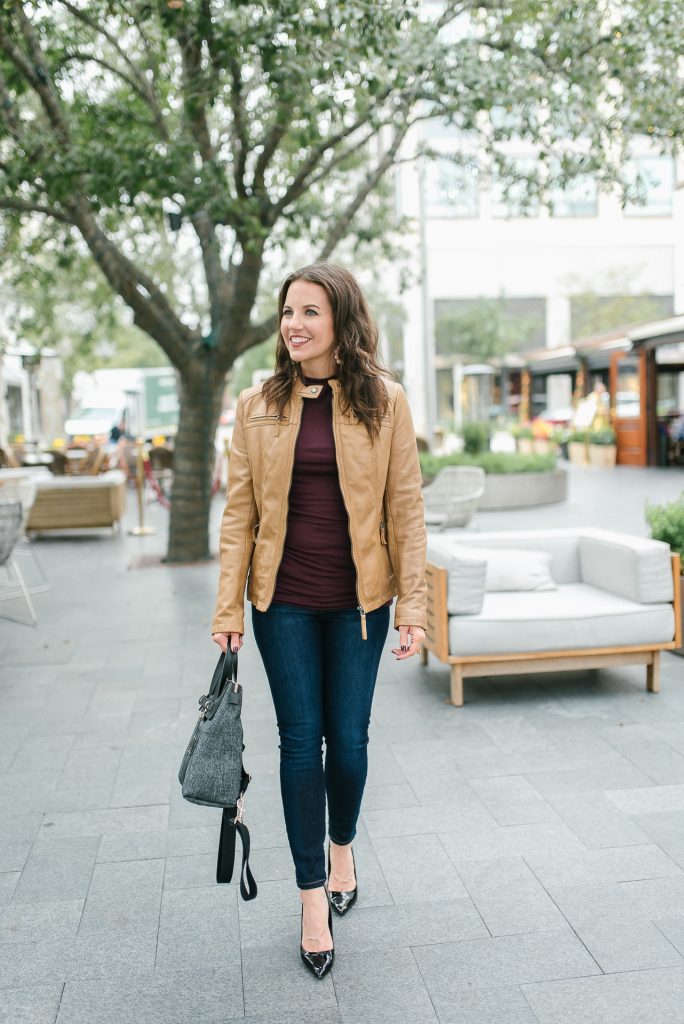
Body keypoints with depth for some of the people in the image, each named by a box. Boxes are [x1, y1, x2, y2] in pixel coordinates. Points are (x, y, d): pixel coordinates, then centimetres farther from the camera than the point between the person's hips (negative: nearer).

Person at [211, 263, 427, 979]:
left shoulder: (383, 402, -4)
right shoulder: (258, 406, 0)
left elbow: (405, 508, -3)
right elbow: (239, 511, 1)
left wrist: (413, 607, -7)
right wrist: (228, 608, -2)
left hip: (358, 599, -1)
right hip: (284, 599, 1)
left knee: (349, 738, 9)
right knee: (301, 740, 5)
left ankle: (342, 848, 40)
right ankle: (313, 895, 21)